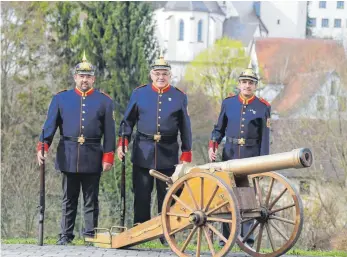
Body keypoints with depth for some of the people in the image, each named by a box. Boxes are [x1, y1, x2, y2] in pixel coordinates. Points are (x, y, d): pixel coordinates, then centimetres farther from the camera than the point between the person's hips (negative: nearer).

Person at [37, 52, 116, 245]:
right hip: (68, 157, 1)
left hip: (92, 158, -1)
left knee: (91, 200, 4)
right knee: (69, 199, 6)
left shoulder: (104, 101, 5)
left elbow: (109, 132, 4)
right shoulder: (61, 99, 7)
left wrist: (108, 157, -3)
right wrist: (42, 147, -11)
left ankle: (90, 235, 9)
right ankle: (66, 235, 10)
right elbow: (50, 125, 3)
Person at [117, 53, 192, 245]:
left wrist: (186, 154, 5)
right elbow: (128, 121, 10)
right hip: (143, 153, 0)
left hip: (168, 155, 0)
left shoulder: (179, 97, 6)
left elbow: (185, 128, 8)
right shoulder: (139, 94, 6)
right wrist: (123, 142, -1)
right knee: (141, 196, 2)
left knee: (166, 196, 4)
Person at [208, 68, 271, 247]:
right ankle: (226, 236, 9)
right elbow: (219, 129, 11)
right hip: (230, 154, 2)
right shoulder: (228, 103, 5)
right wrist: (212, 146, -5)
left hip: (251, 156, -2)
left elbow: (265, 138, -2)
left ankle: (247, 236, 6)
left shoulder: (263, 107, 0)